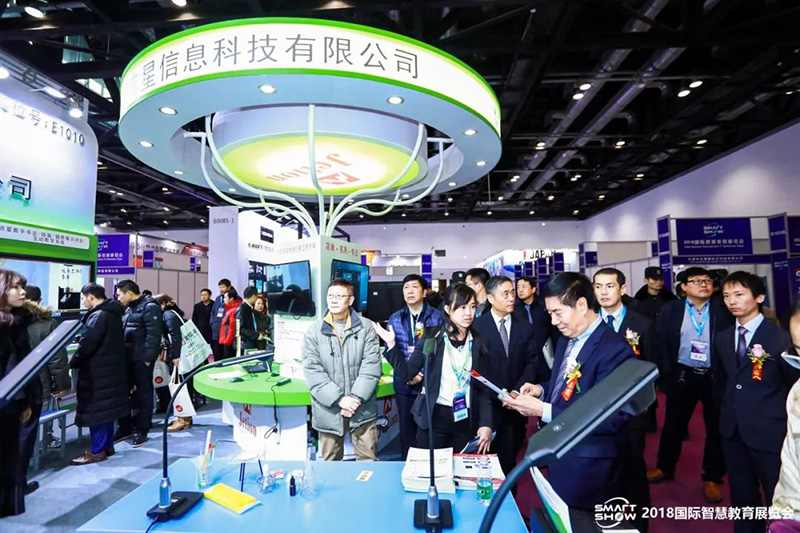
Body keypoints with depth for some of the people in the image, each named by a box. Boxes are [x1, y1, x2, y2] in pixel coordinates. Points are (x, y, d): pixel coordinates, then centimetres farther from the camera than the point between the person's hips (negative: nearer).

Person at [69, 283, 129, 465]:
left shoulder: (97, 316, -17)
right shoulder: (113, 314, 12)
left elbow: (86, 345, -19)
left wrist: (72, 363, -4)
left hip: (98, 371, -9)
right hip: (111, 368, 9)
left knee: (96, 408, -2)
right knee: (106, 407, 15)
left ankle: (98, 450, 6)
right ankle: (107, 445, 23)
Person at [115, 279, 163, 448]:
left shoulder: (149, 307, -11)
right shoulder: (128, 309, 17)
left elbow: (153, 335, -18)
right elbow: (123, 333, 23)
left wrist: (148, 358, -22)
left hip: (142, 358, -8)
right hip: (127, 357, 8)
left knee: (144, 394, 3)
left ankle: (141, 430, 13)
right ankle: (125, 427, 26)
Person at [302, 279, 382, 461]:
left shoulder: (366, 327, 0)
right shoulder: (314, 331, 0)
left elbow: (371, 366, -6)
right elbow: (312, 372, -7)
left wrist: (356, 398, -15)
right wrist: (339, 399, -14)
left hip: (362, 409, 0)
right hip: (328, 410, 1)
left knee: (368, 460, 9)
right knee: (330, 461, 14)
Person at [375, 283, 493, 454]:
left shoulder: (478, 342, 2)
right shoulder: (432, 336, -5)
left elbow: (484, 386, 5)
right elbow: (407, 373, -5)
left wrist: (486, 423, -2)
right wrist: (391, 345, -15)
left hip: (466, 419, 2)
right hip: (434, 416, -2)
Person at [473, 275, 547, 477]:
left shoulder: (525, 328, 7)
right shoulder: (477, 326, -4)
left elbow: (532, 362, 2)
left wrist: (517, 391, -12)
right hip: (488, 404, -3)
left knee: (509, 459, 11)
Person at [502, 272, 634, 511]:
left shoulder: (614, 349, -23)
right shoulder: (566, 339, 5)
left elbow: (611, 418, -27)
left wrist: (544, 410, -29)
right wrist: (541, 390, -5)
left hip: (588, 468, -8)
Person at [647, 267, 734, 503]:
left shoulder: (723, 312, -3)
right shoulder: (670, 310, -2)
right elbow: (660, 343, -2)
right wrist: (667, 373, -7)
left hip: (715, 377, 0)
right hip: (682, 375, 0)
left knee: (716, 427, 12)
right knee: (673, 423, 12)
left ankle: (712, 477, 30)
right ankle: (665, 467, 31)